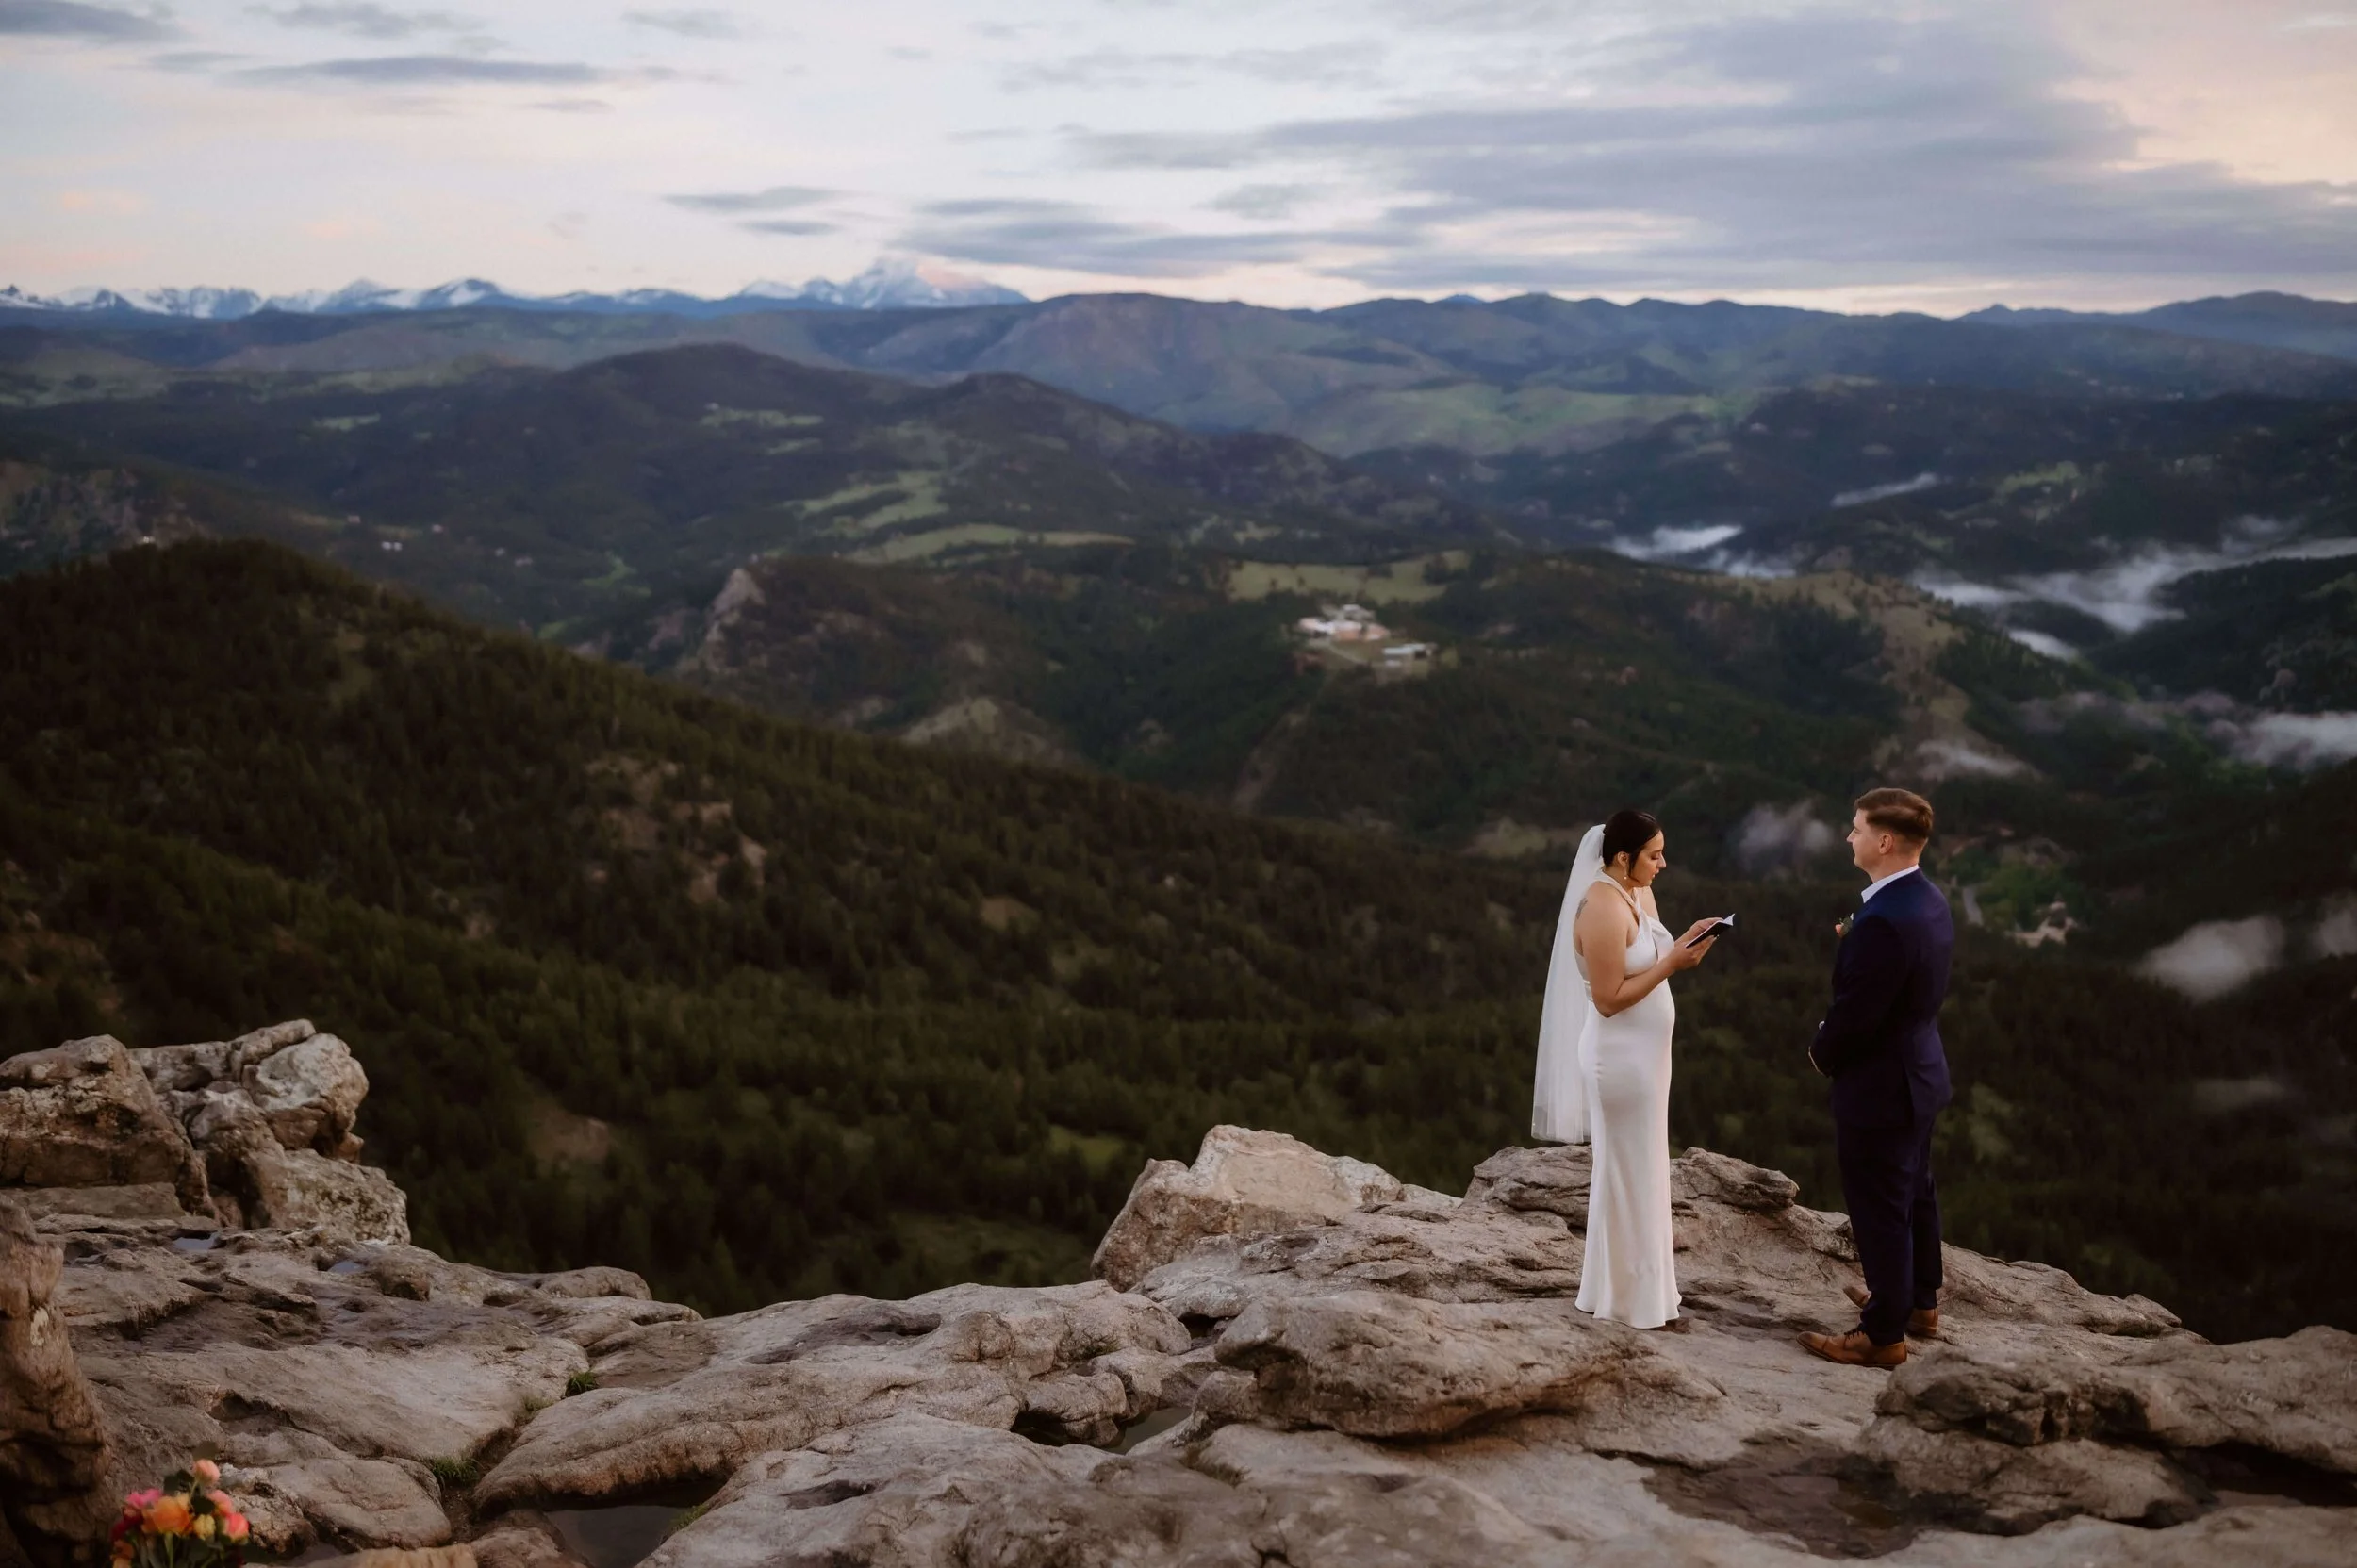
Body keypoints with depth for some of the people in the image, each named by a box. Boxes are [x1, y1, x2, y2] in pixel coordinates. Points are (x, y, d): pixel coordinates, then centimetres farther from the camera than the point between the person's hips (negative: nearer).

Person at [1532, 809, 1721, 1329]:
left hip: (1642, 1053, 9)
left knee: (1638, 1168, 18)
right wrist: (1672, 962, -23)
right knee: (1628, 1171, 2)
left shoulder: (1640, 894, 6)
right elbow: (1609, 998, -22)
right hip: (1621, 1056, -9)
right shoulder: (1603, 908, -23)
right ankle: (1627, 1293, 15)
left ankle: (1626, 1281, 31)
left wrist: (1682, 946, -5)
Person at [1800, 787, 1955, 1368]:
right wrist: (1853, 942, -2)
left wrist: (1823, 1053, -6)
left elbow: (1854, 1014, -25)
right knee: (1915, 1193, 24)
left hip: (1878, 1085, -10)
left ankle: (1882, 1334, 18)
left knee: (1879, 1209, 4)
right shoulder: (1928, 900, 1)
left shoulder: (1883, 922, -31)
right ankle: (1919, 1301, 41)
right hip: (1919, 1071, 10)